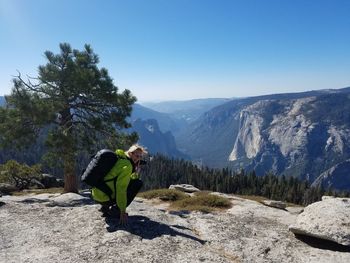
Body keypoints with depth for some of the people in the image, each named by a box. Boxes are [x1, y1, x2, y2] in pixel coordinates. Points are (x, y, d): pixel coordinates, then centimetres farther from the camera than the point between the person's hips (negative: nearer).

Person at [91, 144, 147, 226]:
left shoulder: (120, 159, 15)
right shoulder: (127, 165, -14)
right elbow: (121, 188, -22)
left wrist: (136, 173, 8)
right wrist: (123, 212, -21)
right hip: (105, 197, -9)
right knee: (138, 183, -5)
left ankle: (106, 208, 17)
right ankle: (115, 210, -5)